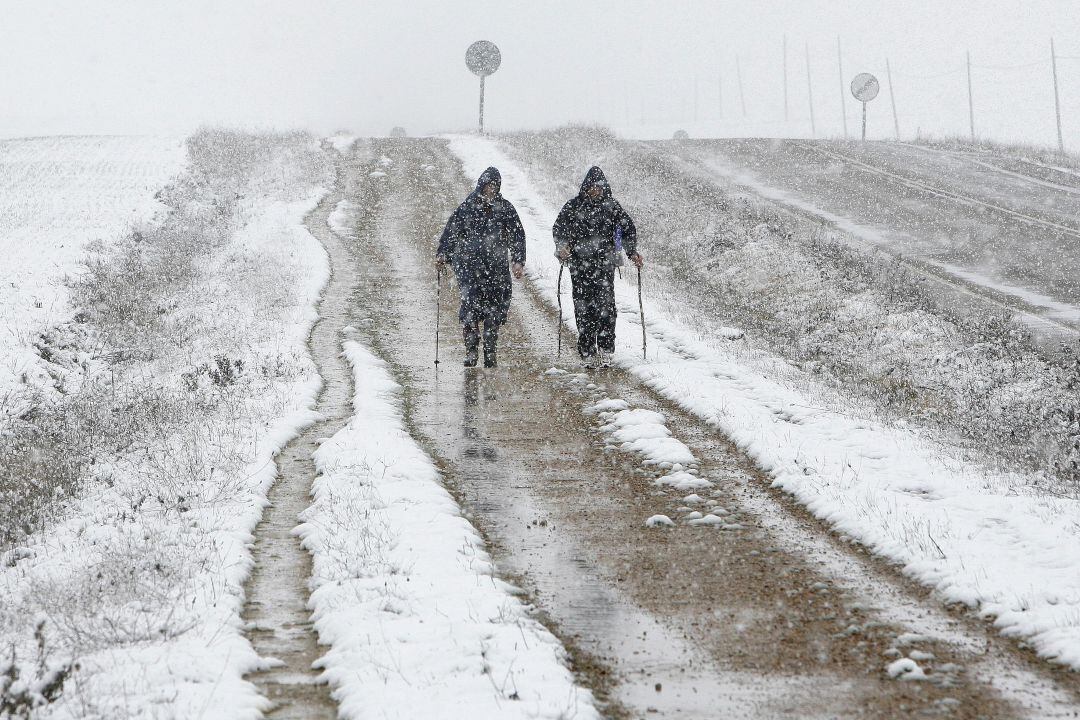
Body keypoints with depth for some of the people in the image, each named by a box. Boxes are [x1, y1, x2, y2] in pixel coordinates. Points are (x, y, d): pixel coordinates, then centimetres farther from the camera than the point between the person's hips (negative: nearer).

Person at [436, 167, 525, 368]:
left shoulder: (505, 208, 8)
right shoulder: (467, 207, 4)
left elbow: (517, 236, 9)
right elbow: (451, 231, 5)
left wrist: (518, 261, -2)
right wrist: (442, 255, -6)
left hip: (497, 267, 2)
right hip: (469, 264, -2)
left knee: (494, 308, 1)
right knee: (471, 303, -15)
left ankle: (490, 352, 11)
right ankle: (471, 350, -9)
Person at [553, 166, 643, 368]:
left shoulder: (612, 206, 7)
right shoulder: (574, 206, 5)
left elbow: (628, 228, 12)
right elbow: (559, 228, 4)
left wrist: (632, 252, -1)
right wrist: (563, 246, -15)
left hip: (604, 263, 0)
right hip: (580, 265, 0)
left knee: (605, 304, -13)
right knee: (583, 307, -1)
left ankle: (605, 351, -11)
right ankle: (587, 352, 5)